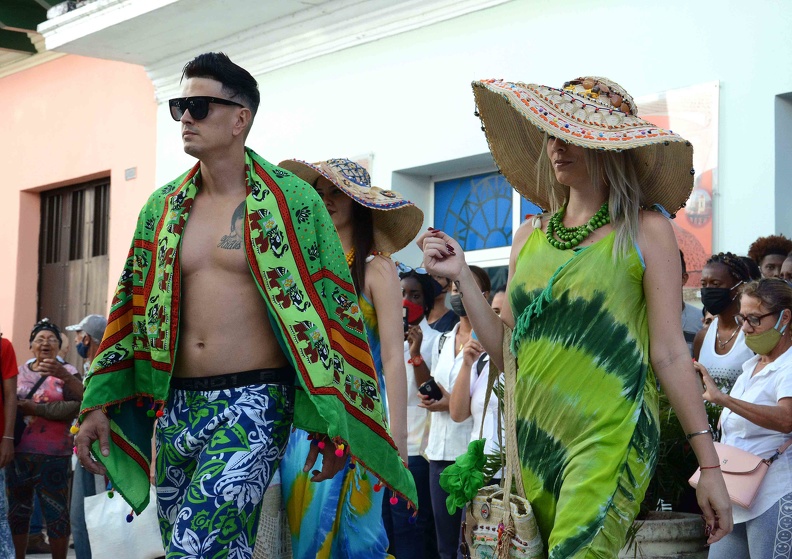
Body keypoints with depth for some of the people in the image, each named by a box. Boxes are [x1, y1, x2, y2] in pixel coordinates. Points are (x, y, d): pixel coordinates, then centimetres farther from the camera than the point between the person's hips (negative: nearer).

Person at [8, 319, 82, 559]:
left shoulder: (66, 372, 3)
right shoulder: (19, 372, 11)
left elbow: (80, 402, -13)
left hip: (53, 455, -3)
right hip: (18, 452, 3)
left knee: (56, 513, -3)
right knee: (17, 511, 7)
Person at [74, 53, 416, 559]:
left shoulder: (292, 202, -3)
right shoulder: (164, 209, 12)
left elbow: (332, 310, -4)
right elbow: (132, 309, 16)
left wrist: (332, 425, -9)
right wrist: (99, 404, 9)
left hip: (254, 406, -5)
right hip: (175, 408, 5)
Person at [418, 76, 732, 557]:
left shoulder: (645, 232, 0)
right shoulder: (530, 237, 14)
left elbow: (669, 354, -4)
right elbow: (505, 351, 13)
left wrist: (710, 466, -8)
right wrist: (462, 276, 5)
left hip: (606, 440, -5)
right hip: (532, 440, 5)